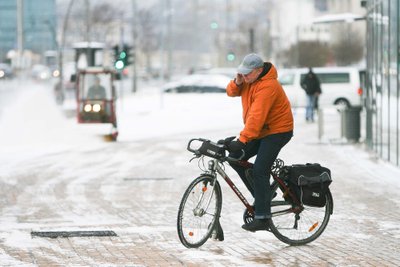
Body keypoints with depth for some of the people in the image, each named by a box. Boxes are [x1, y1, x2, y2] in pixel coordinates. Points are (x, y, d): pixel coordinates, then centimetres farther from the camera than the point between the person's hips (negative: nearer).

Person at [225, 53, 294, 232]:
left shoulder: (267, 86, -27)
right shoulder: (249, 78, 1)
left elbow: (256, 117, -34)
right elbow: (231, 92, 9)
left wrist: (242, 140, -39)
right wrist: (237, 82, -13)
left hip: (277, 131, -9)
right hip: (260, 131, 9)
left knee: (259, 171, -17)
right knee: (235, 157, 3)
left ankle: (262, 218, -15)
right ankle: (261, 195, 14)